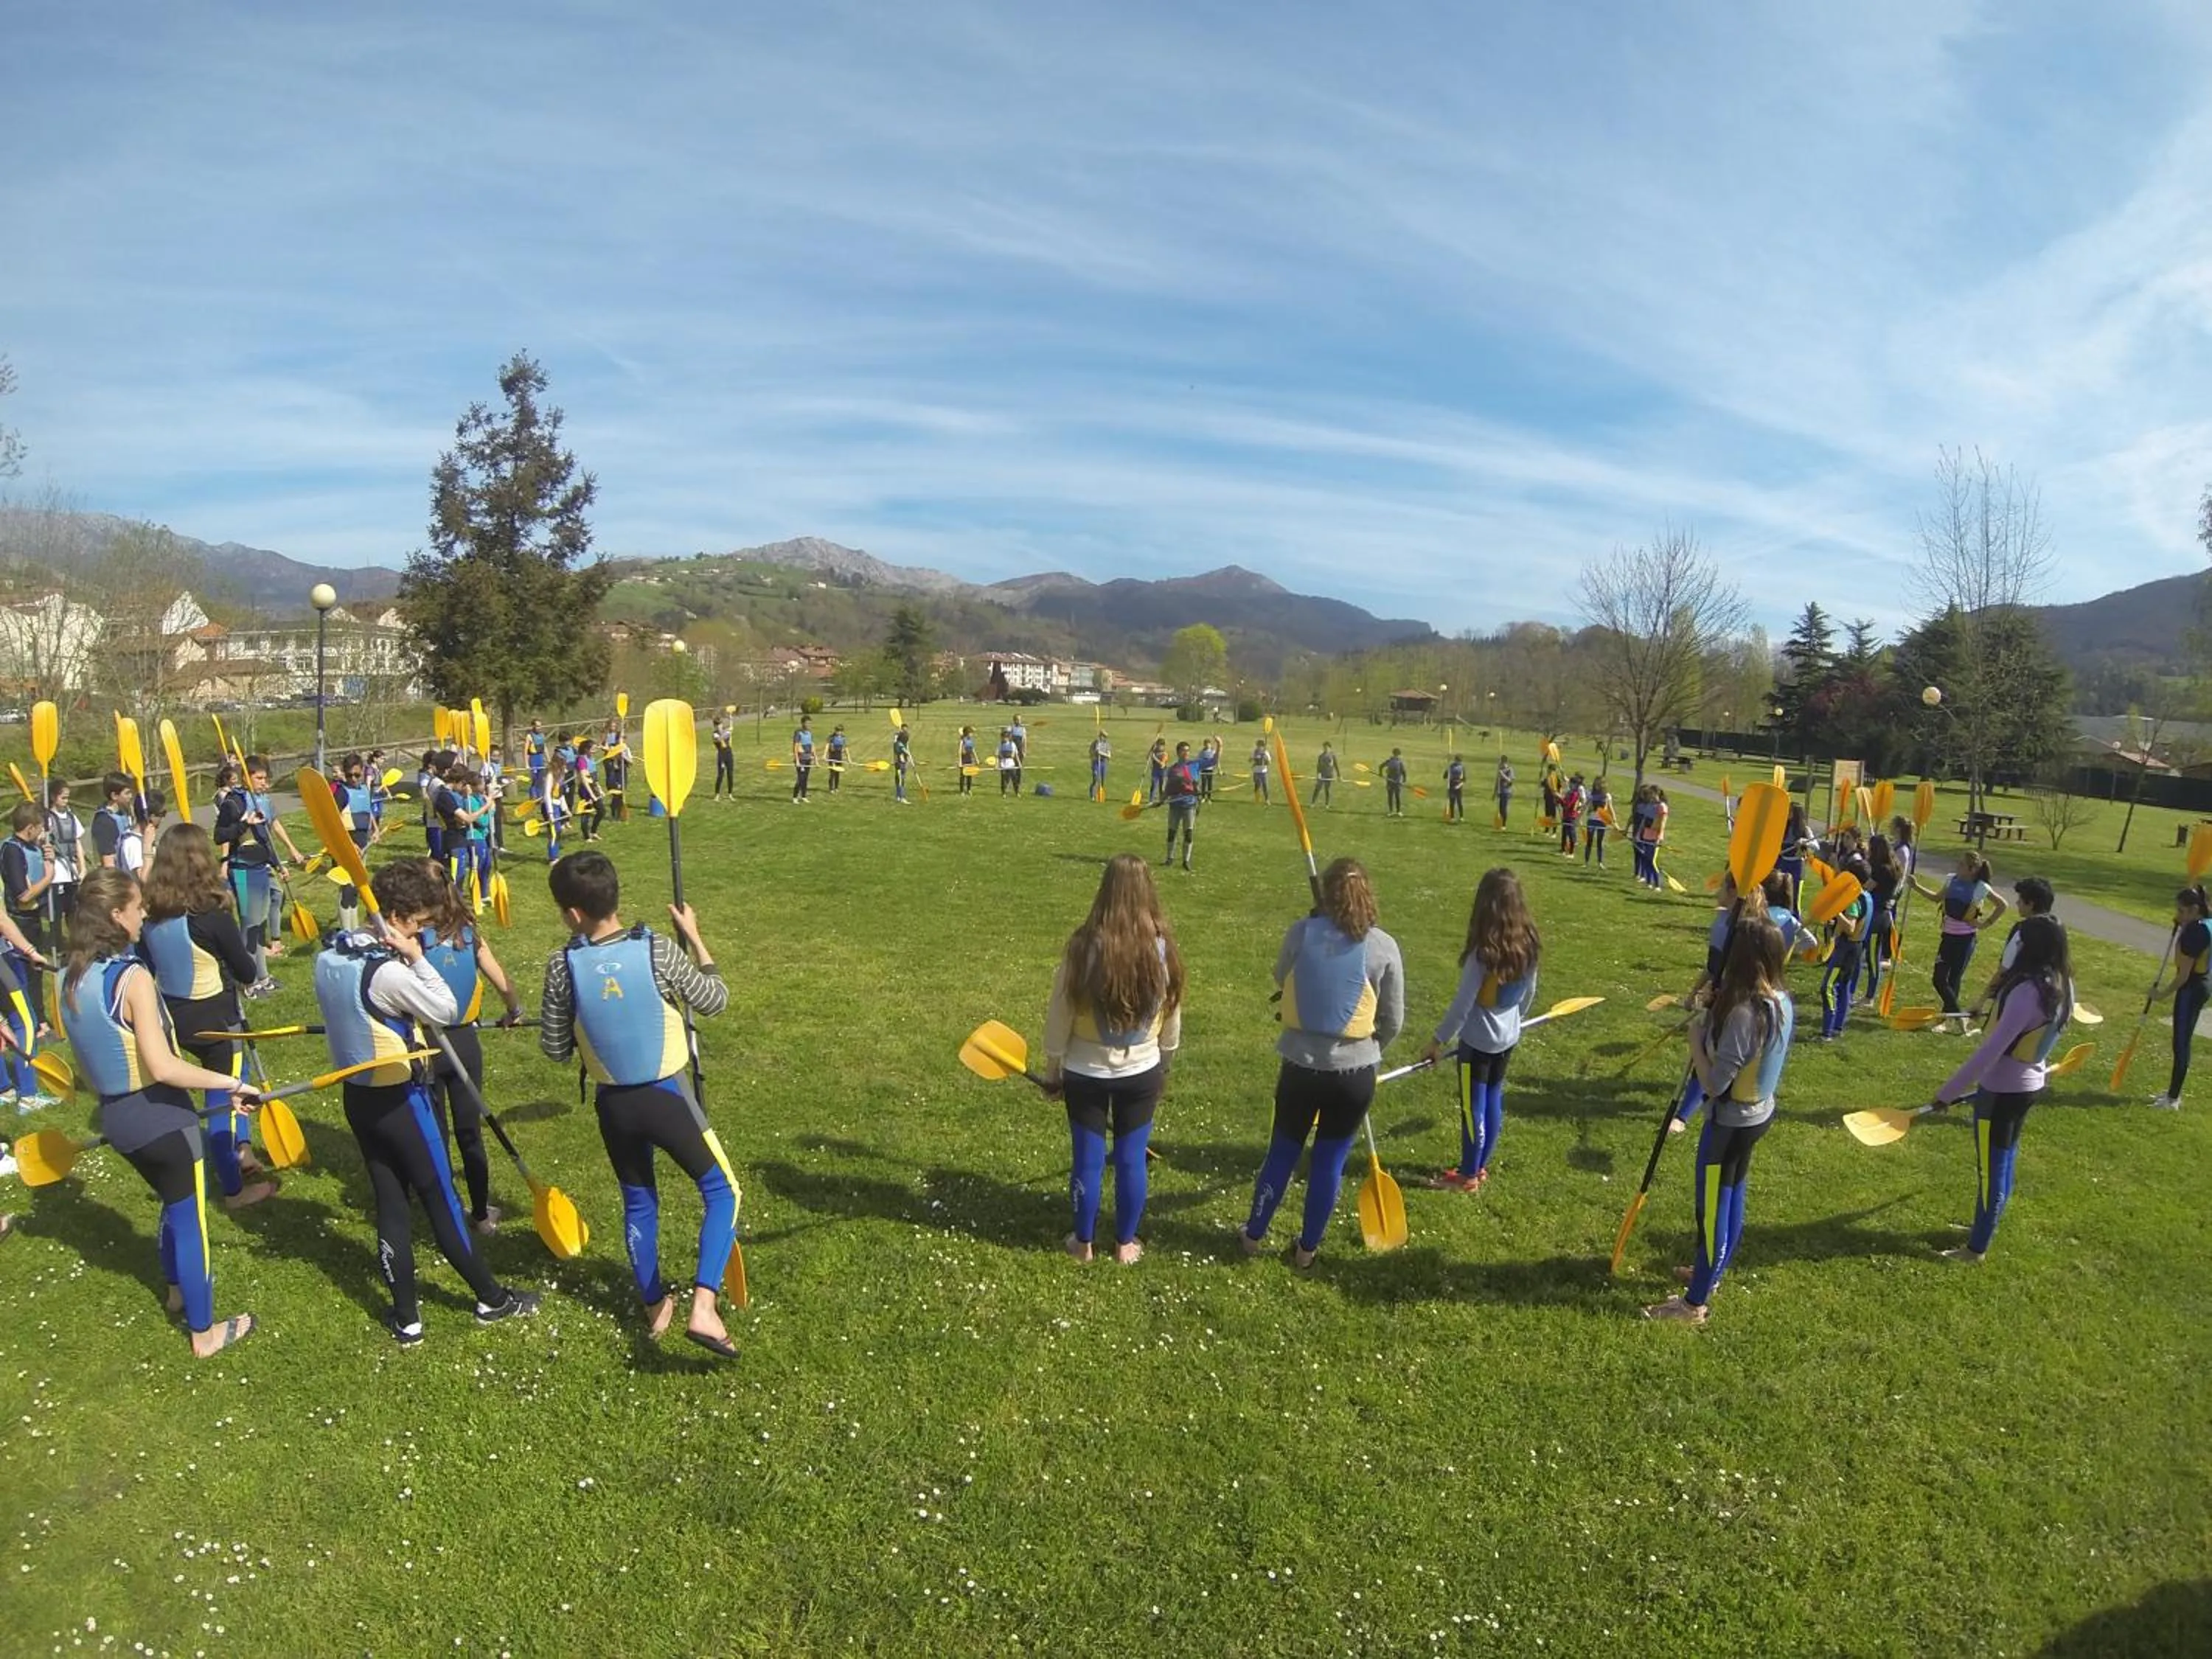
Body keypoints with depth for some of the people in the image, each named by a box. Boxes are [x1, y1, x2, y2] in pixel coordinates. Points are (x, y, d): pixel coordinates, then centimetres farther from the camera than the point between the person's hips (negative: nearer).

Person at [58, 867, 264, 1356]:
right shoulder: (132, 977, -24)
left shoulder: (70, 980, 0)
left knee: (174, 1201, 29)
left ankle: (177, 1290, 50)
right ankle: (204, 1332, 20)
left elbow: (91, 1054, 10)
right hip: (160, 1116, -8)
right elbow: (163, 1068, -28)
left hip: (114, 1116, 8)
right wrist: (233, 1084, -22)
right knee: (191, 1218, 8)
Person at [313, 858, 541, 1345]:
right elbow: (447, 1011, -17)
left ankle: (406, 1318, 23)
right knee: (441, 1201, 6)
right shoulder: (387, 972, -27)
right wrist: (417, 958, -18)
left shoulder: (329, 956, -1)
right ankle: (491, 1299, 22)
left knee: (389, 1205, 14)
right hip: (399, 1100, -7)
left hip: (357, 1097, 7)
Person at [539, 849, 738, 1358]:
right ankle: (704, 1306, -4)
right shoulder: (657, 950, -18)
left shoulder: (563, 966, -12)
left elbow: (554, 1048, -2)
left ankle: (655, 1306, 39)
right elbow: (714, 1000, -6)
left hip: (614, 1105, 3)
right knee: (722, 1190, 11)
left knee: (638, 1202, 24)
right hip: (667, 1097, -3)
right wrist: (694, 937, 1)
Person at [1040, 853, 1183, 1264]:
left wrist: (1053, 1070, 4)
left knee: (1089, 1160, 14)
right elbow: (1172, 1014, 1)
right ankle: (1125, 1245, 32)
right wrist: (1163, 1064, 18)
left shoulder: (1084, 946, -20)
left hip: (1086, 1073, -2)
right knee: (1131, 1160, 16)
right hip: (1142, 1072, 2)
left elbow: (1059, 1014, -11)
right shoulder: (1162, 946, -12)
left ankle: (1083, 1243, 31)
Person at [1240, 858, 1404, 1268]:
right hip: (1354, 1073, -1)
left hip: (1300, 1066, 1)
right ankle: (1307, 1249, 30)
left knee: (1282, 1152, 19)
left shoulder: (1302, 932, -10)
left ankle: (1254, 1235, 34)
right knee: (1330, 1162, 16)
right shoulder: (1383, 947, -11)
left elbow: (1280, 979, 9)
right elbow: (1393, 1021, -1)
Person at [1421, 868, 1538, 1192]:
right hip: (1507, 1037, 7)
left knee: (1473, 1108, 7)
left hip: (1477, 1040, -7)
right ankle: (1480, 1165, 33)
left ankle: (1468, 1175, 21)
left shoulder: (1483, 952, -26)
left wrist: (1439, 1040, -11)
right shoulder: (1528, 946, -6)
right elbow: (1529, 992, 8)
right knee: (1493, 1101, 19)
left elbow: (1462, 1004, -21)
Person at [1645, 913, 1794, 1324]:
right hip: (1757, 1112, 9)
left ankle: (1695, 1303, 19)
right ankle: (1710, 1273, 43)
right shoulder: (1782, 1000, -3)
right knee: (1730, 1198, 24)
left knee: (1712, 1208, 5)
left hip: (1731, 1121, -9)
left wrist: (1696, 1039, -15)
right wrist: (1713, 1025, -1)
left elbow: (1714, 1084, -27)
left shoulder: (1743, 1012, -32)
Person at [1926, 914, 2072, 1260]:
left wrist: (1948, 1092, -25)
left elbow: (1991, 1050, -30)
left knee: (1990, 1168, 6)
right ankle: (1986, 1228, 39)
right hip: (2028, 1083, 9)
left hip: (2002, 1089, -9)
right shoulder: (2062, 985, -1)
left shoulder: (2028, 991, -30)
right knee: (2004, 1161, 22)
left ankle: (1977, 1247, 20)